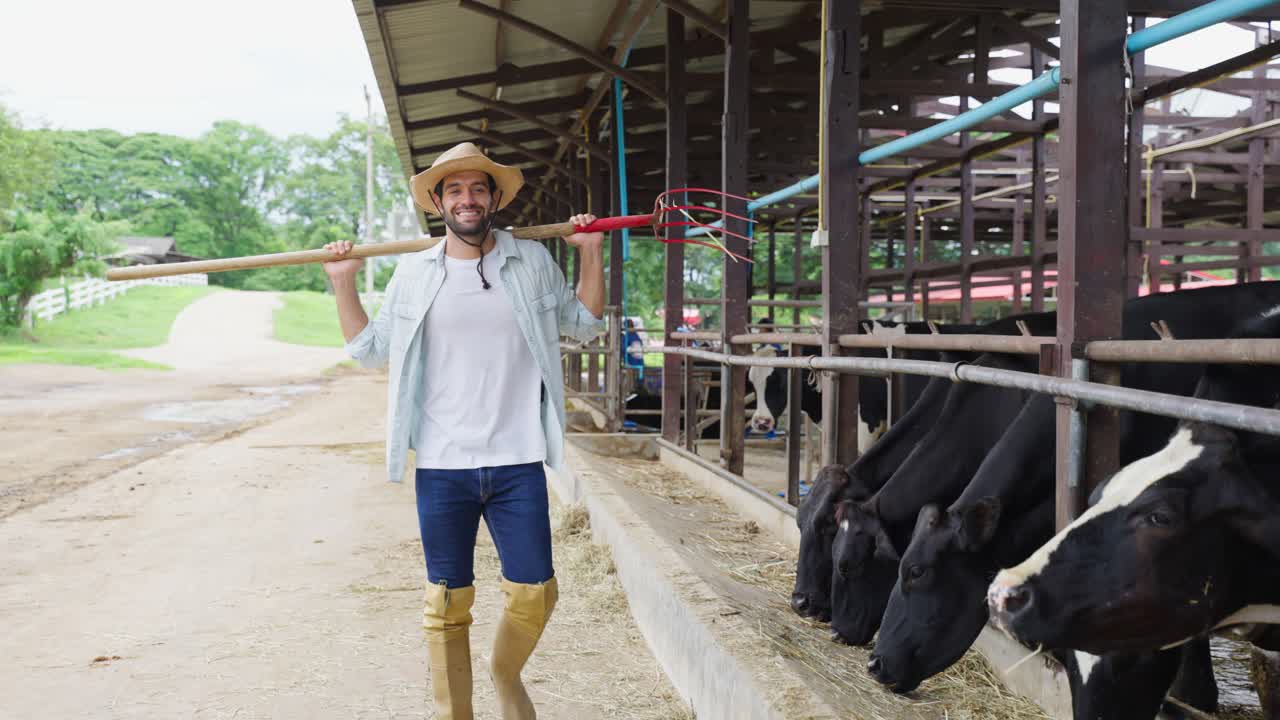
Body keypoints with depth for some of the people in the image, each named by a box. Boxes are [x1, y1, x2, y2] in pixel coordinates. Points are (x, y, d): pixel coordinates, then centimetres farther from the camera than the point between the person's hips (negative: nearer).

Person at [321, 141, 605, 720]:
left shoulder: (533, 261, 4)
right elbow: (370, 350, 12)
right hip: (442, 467, 0)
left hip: (517, 463, 0)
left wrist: (592, 253, 5)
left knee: (535, 594, 2)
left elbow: (584, 324, 13)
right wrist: (343, 285, 5)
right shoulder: (413, 273, 6)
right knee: (448, 605, 6)